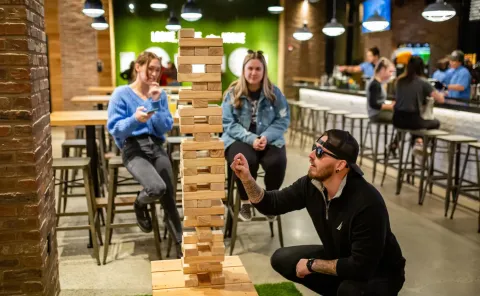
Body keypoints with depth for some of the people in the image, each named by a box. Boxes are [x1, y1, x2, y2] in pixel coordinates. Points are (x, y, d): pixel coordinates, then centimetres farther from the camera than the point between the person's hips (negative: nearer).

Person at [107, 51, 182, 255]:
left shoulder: (160, 94, 11)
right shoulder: (121, 94, 0)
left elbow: (166, 128, 3)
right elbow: (114, 129, -6)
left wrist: (156, 103, -9)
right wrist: (135, 119, -24)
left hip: (156, 147, 4)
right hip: (133, 149, -4)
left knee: (169, 197, -8)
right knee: (157, 188, -28)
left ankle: (180, 243, 4)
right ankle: (139, 206, 8)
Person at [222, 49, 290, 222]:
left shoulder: (274, 92, 4)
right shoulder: (233, 93, 1)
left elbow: (283, 120, 1)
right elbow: (228, 123, -5)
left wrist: (266, 137, -17)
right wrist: (250, 138, -19)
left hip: (269, 139, 2)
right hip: (239, 139, -1)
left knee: (277, 162, -31)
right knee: (246, 161, -35)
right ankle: (245, 202, -7)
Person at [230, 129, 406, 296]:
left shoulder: (367, 203, -35)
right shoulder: (311, 184, -14)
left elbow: (361, 267, -34)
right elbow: (271, 204, -2)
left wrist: (312, 265, -22)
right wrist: (246, 178, -20)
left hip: (379, 272, -7)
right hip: (340, 258, 7)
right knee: (282, 259, 0)